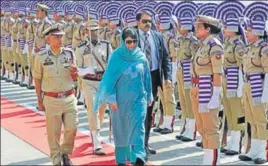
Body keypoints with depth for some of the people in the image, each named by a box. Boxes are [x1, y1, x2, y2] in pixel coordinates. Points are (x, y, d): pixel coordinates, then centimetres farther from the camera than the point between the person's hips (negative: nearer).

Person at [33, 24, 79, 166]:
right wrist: (40, 101, 2)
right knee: (53, 131, 5)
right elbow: (37, 79, 1)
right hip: (51, 99, -3)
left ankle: (65, 154, 28)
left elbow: (75, 78, 10)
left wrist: (74, 71, -14)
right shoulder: (41, 57, -7)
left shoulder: (69, 54, 2)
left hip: (69, 97, 3)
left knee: (72, 128, 4)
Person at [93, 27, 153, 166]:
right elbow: (110, 78, -7)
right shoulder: (116, 57, -7)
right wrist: (111, 98, -11)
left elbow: (146, 77, 10)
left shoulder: (141, 57, 2)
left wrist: (149, 96, 14)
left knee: (137, 127, -10)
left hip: (138, 98, 2)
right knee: (121, 128, 10)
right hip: (121, 98, -1)